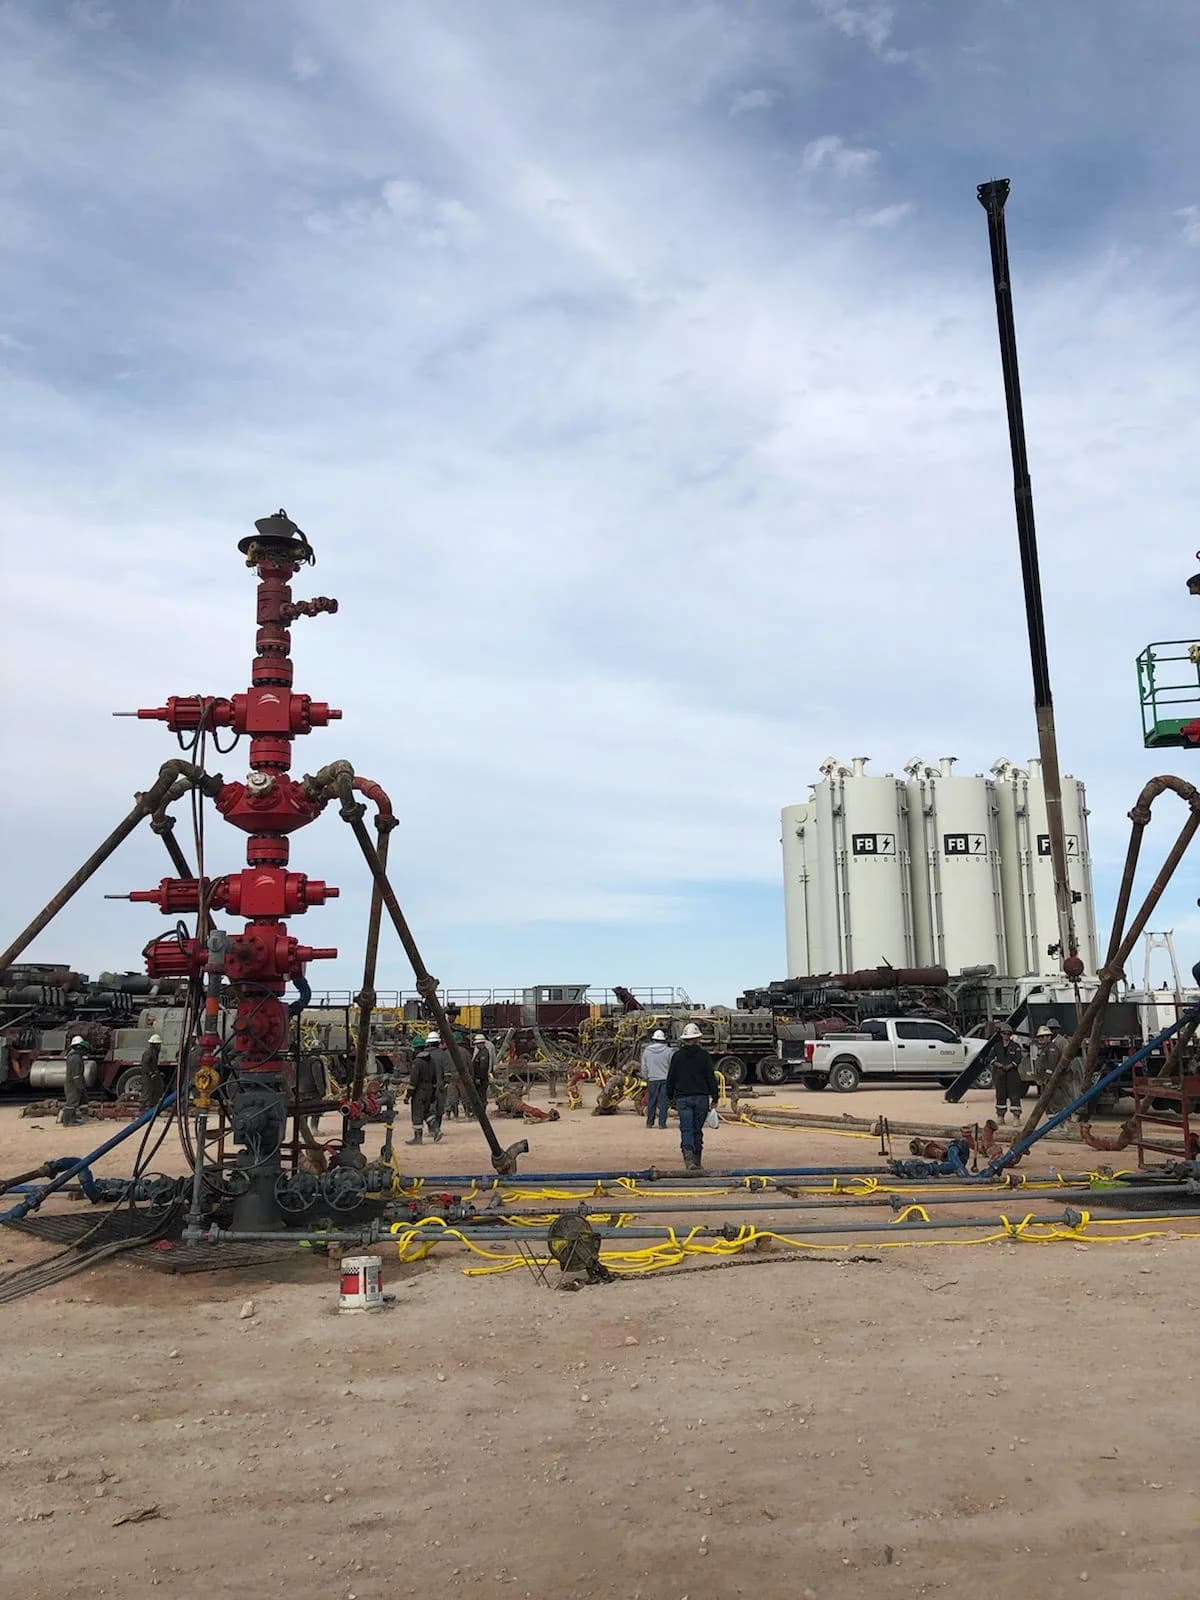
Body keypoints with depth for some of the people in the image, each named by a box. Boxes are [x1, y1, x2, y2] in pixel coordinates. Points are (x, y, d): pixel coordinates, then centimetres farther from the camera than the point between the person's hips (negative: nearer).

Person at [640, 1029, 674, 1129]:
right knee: (663, 1101, 2)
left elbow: (644, 1067, 7)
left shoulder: (646, 1051, 0)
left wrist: (646, 1078, 19)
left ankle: (649, 1122, 12)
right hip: (665, 1079, -2)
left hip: (652, 1079, 2)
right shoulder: (668, 1051, -6)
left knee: (651, 1101, 10)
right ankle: (662, 1123, 0)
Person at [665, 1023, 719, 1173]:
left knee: (686, 1130, -5)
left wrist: (671, 1097, 18)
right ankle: (697, 1162, 18)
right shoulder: (704, 1055, 0)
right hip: (701, 1098, 0)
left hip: (683, 1098, 0)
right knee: (697, 1130, 11)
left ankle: (689, 1158, -25)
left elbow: (670, 1079, 7)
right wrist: (715, 1097, 5)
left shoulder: (677, 1056, 3)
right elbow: (711, 1078, -1)